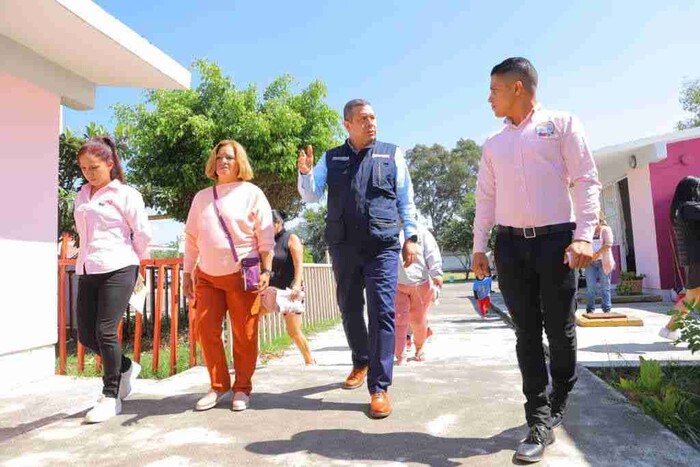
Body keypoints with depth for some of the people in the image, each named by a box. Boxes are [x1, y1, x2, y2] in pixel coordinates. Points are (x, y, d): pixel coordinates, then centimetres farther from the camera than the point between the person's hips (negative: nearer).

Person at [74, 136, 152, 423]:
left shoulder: (125, 194, -2)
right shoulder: (81, 197, 16)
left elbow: (143, 233, -2)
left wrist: (132, 260, 9)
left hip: (117, 270, -6)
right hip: (87, 272, 6)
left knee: (105, 332, -8)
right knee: (85, 335, 5)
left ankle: (111, 397, 8)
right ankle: (125, 367, 30)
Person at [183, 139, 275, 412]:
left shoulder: (252, 193, 1)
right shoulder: (201, 197, 13)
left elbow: (266, 236, -3)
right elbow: (192, 238, 15)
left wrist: (266, 271, -10)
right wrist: (187, 274, 11)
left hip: (242, 274, -4)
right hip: (207, 276, 4)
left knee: (244, 334, 0)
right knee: (206, 330, 3)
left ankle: (242, 388, 16)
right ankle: (218, 385, 19)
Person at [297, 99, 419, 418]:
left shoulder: (392, 155, 8)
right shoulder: (331, 159, 12)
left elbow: (406, 200, 8)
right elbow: (310, 195, 6)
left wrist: (411, 237, 1)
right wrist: (305, 173, -15)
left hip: (382, 247, -2)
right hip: (343, 247, 3)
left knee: (382, 313, -8)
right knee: (350, 310, 13)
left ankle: (379, 388, -3)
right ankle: (361, 363, 36)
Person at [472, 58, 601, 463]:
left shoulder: (561, 124, 3)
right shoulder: (493, 144, 16)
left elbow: (586, 182, -3)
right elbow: (486, 197, 15)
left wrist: (583, 236, -14)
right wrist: (479, 247, 8)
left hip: (556, 239, -3)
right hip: (510, 245, 4)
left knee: (560, 330, 4)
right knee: (527, 332, 3)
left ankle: (558, 403, 28)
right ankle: (540, 420, 10)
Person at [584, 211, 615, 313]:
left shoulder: (606, 229, 5)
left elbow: (608, 244, -8)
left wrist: (597, 253, -21)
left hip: (603, 261, -3)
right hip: (590, 262, 3)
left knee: (604, 286, -1)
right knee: (590, 286, -3)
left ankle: (607, 309, 3)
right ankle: (590, 309, 2)